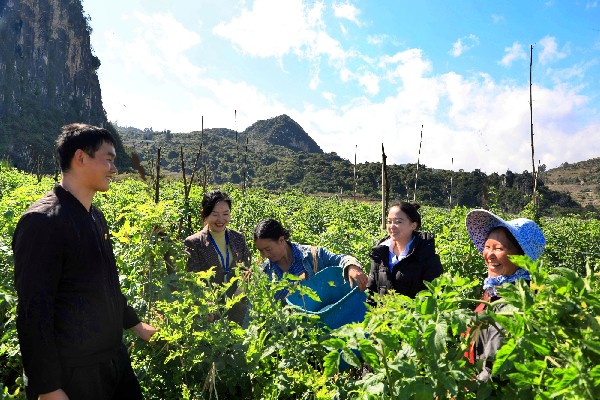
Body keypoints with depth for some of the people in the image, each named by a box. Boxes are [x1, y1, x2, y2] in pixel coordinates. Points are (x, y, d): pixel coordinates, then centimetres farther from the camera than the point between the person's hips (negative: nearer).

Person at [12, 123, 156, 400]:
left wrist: (135, 324, 21)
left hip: (114, 358, 8)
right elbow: (34, 312, -19)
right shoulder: (42, 221, -18)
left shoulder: (96, 216, 8)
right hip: (71, 375, -8)